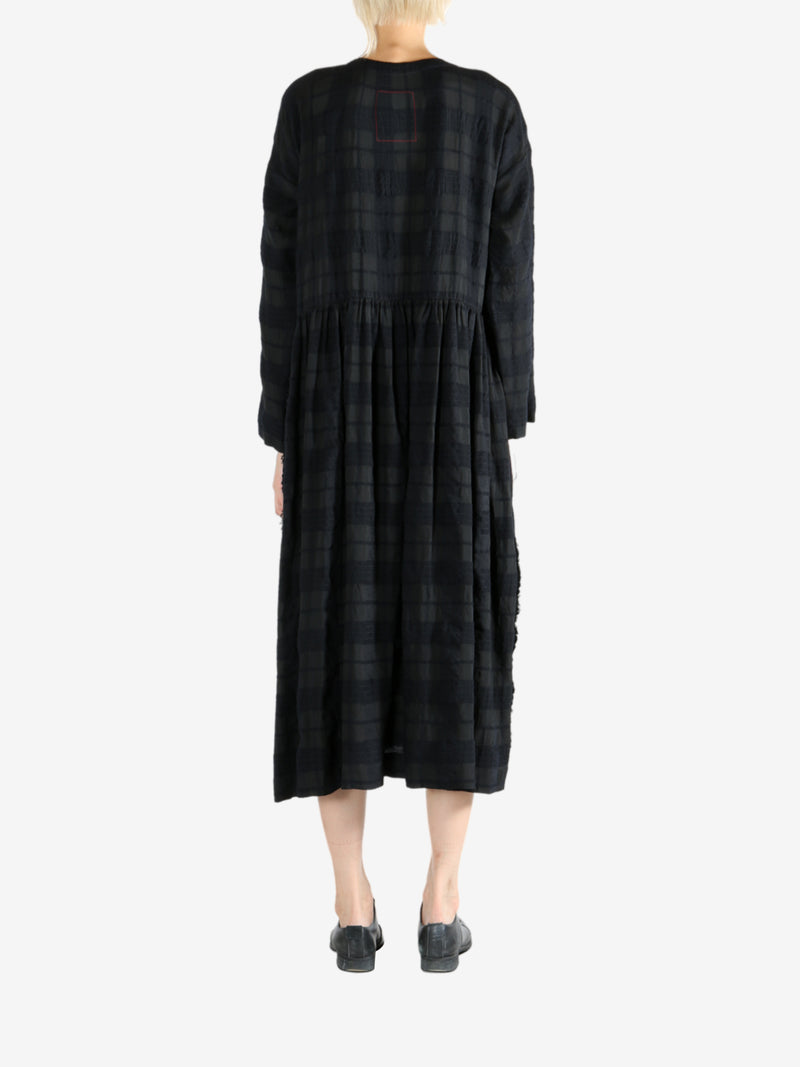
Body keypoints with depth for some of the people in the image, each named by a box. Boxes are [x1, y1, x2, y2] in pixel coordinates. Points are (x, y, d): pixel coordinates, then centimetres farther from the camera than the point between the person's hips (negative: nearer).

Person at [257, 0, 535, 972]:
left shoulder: (306, 104, 3)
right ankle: (441, 908, 5)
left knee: (340, 648, 2)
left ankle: (354, 911, 5)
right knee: (452, 647, 3)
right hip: (452, 402, 0)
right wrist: (507, 426, 6)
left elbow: (283, 280, 1)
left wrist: (283, 437, 4)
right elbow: (509, 281, 1)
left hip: (339, 402, 0)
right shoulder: (494, 107, 3)